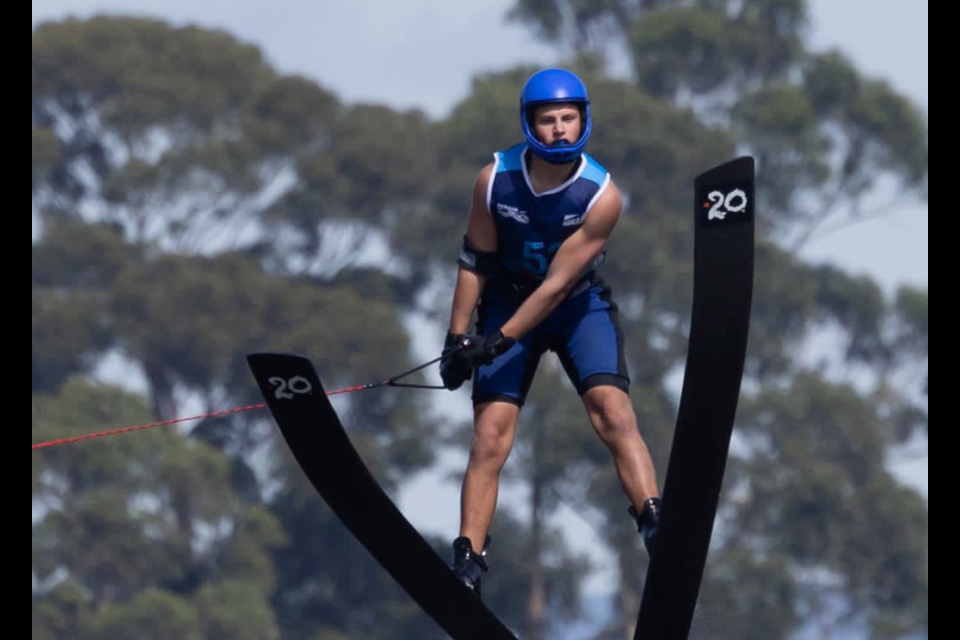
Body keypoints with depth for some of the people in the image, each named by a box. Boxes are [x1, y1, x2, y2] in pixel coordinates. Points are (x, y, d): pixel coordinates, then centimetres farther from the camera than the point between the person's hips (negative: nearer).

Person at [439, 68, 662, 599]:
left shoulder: (602, 196, -22)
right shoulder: (495, 180, -17)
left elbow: (559, 282, -22)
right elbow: (475, 263, -5)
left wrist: (497, 341, -25)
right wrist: (457, 338, -6)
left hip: (579, 304, -1)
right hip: (509, 301, 1)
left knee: (612, 409, -22)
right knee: (490, 434, -8)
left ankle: (657, 530, -25)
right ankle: (467, 564, -5)